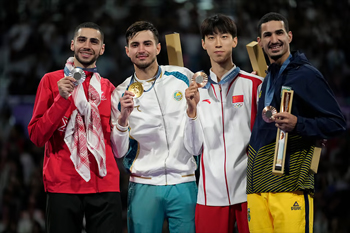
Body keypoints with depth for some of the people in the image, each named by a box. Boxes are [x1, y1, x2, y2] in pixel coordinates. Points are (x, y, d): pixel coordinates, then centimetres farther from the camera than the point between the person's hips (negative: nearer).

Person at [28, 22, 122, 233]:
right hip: (63, 184, -2)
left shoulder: (108, 88, 14)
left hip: (105, 185, 2)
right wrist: (62, 98, -12)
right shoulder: (52, 80, 5)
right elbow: (37, 136, -2)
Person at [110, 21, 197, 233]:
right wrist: (123, 118, -15)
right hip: (143, 186, 0)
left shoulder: (184, 77, 3)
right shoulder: (121, 94, 2)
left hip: (184, 183, 0)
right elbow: (118, 152, -2)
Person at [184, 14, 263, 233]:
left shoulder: (254, 84, 2)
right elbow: (194, 147, 4)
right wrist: (192, 110, -8)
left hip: (248, 190, -2)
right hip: (211, 192, 2)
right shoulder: (197, 88, 10)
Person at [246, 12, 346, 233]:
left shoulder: (307, 75, -1)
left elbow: (337, 123, -5)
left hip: (290, 185, -6)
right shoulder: (266, 80, 21)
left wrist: (297, 124, -19)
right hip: (258, 187, 7)